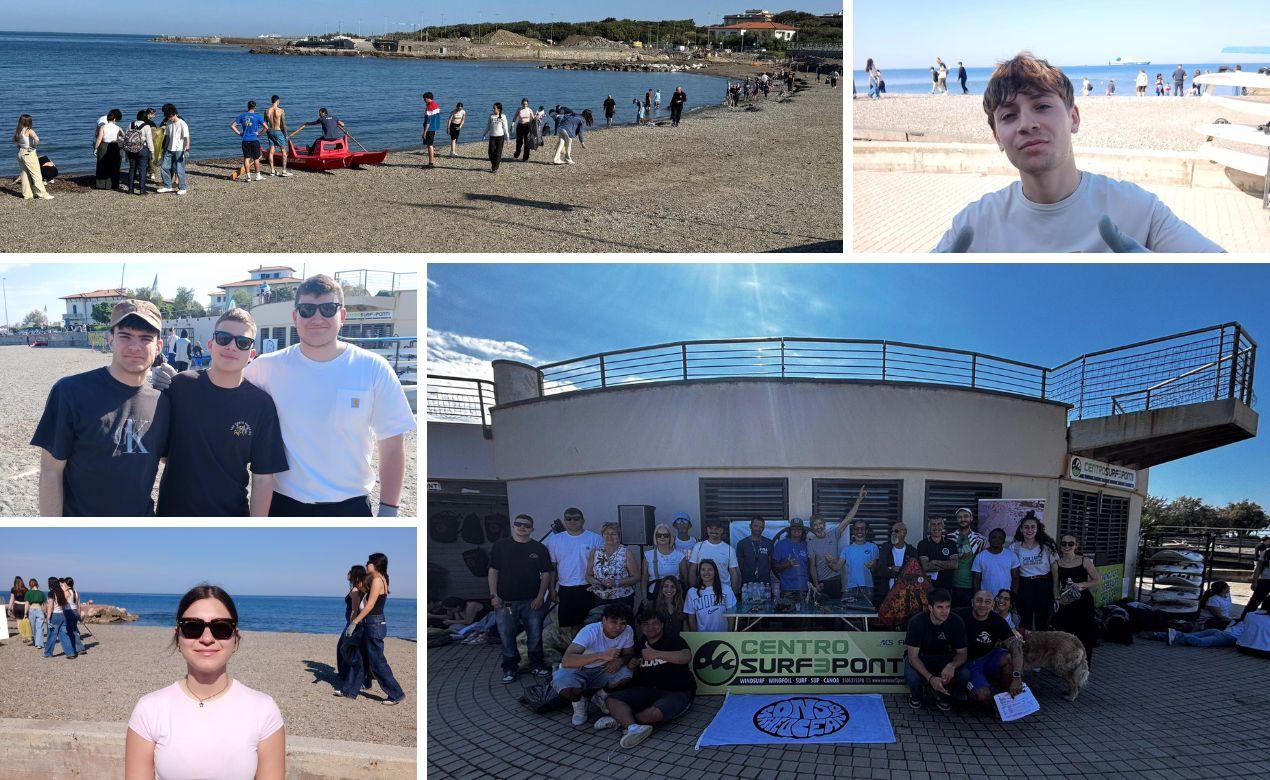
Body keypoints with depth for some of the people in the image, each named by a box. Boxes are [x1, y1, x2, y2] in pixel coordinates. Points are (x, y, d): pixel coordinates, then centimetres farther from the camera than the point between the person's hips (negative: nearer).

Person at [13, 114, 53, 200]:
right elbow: (36, 139, -30)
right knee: (36, 174, -1)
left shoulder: (17, 131, 5)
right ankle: (42, 194, 0)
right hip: (29, 154, -7)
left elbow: (15, 142, 17)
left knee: (24, 174, 14)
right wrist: (35, 144, -12)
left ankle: (27, 194, 19)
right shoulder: (29, 131, -16)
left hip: (21, 153, 7)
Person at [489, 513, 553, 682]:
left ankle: (536, 665, 20)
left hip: (532, 601, 1)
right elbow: (493, 571, 3)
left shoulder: (539, 548, 5)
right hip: (505, 601, 0)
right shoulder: (501, 545, 4)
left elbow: (546, 574, 6)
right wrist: (493, 595, -5)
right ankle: (509, 668, 15)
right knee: (506, 635, 3)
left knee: (535, 635, 5)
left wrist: (540, 597, -4)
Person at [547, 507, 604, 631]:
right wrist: (552, 589, 6)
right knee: (568, 626, 6)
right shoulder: (555, 540, 6)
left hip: (588, 589, -2)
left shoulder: (595, 539, 0)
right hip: (565, 590, 2)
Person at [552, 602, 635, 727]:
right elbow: (566, 661, -43)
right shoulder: (590, 631, -31)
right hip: (577, 670, -4)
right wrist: (601, 655, -52)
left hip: (602, 670, 4)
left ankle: (601, 697, 7)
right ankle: (579, 703, 1)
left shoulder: (627, 631, -15)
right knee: (564, 685, -37)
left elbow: (629, 655, 3)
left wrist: (620, 660, -24)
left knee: (626, 675, -26)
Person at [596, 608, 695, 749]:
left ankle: (621, 719, -22)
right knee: (613, 699, -19)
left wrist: (656, 654, -31)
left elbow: (687, 657, -21)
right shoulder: (639, 644, 19)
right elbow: (635, 674, 30)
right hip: (647, 689, 5)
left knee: (656, 713, -38)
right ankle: (634, 727, -42)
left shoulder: (673, 640, 1)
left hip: (677, 691, -5)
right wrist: (631, 666, 4)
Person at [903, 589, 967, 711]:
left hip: (943, 656, 2)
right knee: (912, 677, -36)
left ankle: (942, 695, 6)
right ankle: (916, 695, 5)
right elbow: (913, 656, -27)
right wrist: (931, 678, -44)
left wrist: (952, 665, -38)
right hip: (919, 656, -2)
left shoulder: (956, 622, -20)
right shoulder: (917, 622, -27)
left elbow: (962, 653, -12)